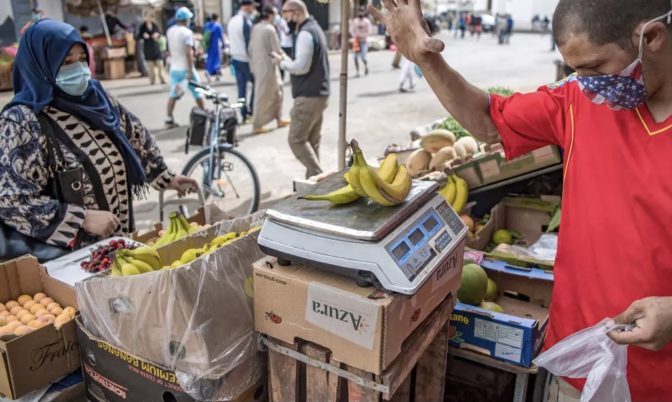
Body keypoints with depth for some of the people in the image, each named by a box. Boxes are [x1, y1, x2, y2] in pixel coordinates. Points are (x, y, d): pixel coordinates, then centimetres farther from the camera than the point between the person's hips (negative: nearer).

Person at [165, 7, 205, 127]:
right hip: (186, 68, -6)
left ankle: (169, 119, 4)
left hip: (174, 68, 6)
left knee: (173, 94, 8)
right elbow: (189, 53, -19)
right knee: (198, 93, 7)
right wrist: (191, 71, -19)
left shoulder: (170, 31, 8)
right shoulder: (187, 32, -14)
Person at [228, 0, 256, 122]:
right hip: (245, 60, -7)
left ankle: (244, 114, 11)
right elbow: (249, 43, -18)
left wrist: (234, 52, 15)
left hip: (235, 58, 8)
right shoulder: (246, 21, -17)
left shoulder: (232, 21, 10)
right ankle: (251, 110, 5)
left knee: (241, 86, 9)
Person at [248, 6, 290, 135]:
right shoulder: (270, 29, -15)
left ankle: (279, 119, 26)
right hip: (268, 66, -8)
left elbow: (251, 48, 10)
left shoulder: (255, 28, 8)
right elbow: (277, 50, -14)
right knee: (263, 96, 0)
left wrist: (253, 64, 17)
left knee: (276, 91, 19)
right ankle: (257, 125, 6)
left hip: (258, 65, 8)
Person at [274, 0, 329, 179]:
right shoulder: (315, 28, 18)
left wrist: (282, 62, -7)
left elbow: (301, 67, -23)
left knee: (296, 140, -6)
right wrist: (288, 60, 10)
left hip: (308, 96, -10)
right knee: (312, 140, 13)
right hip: (319, 94, 10)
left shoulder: (305, 33, -15)